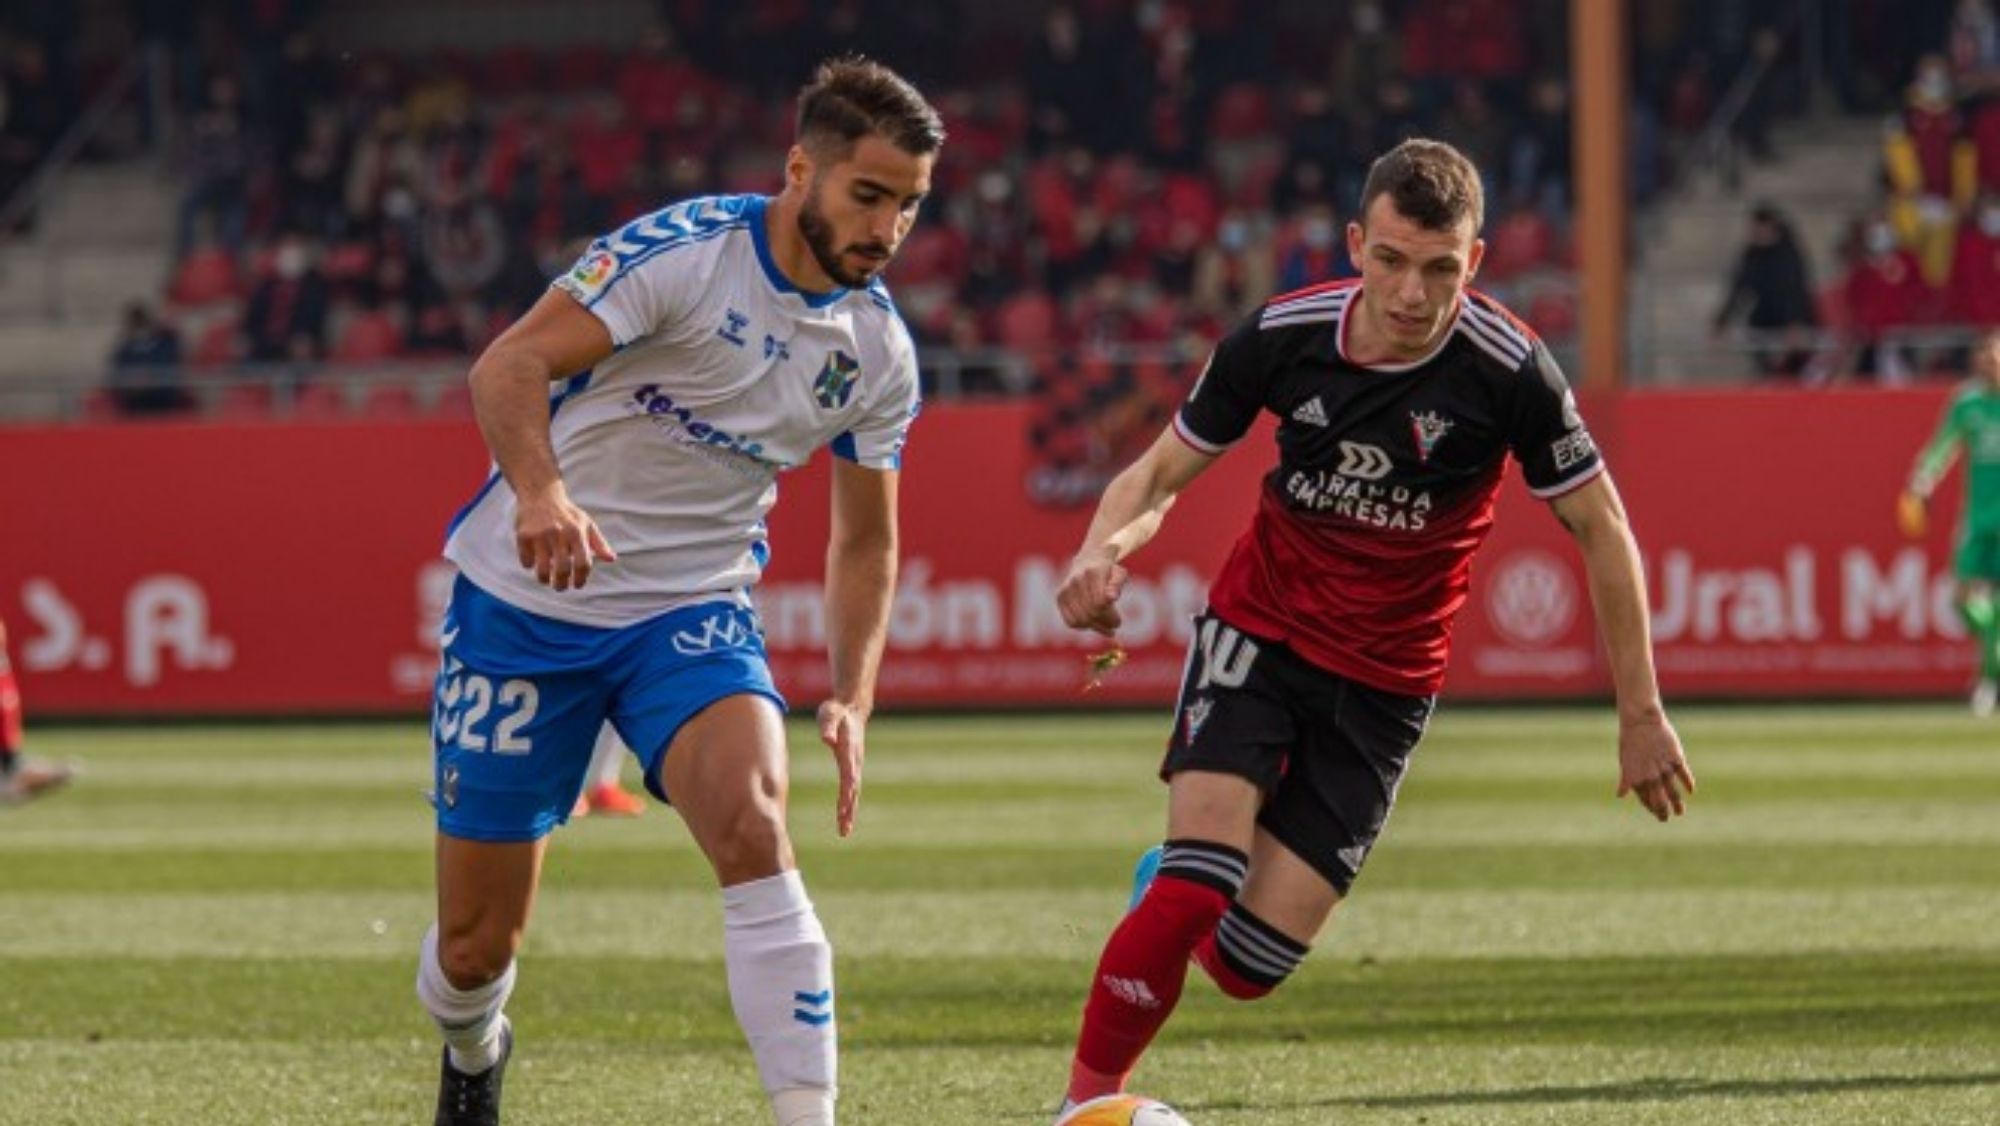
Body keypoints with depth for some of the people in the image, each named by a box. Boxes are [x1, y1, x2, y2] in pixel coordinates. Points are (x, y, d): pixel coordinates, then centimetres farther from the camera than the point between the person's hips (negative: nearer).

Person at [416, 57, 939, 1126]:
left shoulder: (879, 353, 0)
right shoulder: (684, 249, -17)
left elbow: (865, 541, 12)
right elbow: (509, 364, -27)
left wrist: (852, 700, -3)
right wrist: (540, 493, -46)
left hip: (693, 615, 3)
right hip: (528, 601, -3)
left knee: (753, 827, -29)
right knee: (475, 946, 4)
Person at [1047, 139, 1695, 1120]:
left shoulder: (1509, 373, -18)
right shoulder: (1282, 337, -13)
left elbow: (1600, 531, -6)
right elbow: (1162, 472, 0)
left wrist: (1641, 716, -4)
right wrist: (1102, 551, -23)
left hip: (1385, 680, 0)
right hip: (1258, 632, 0)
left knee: (1245, 964, -5)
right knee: (1196, 889, -23)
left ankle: (1171, 887, 30)